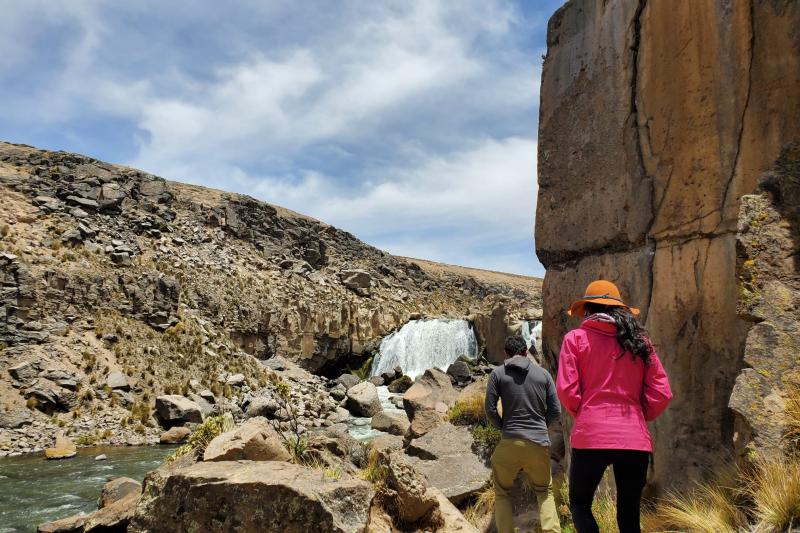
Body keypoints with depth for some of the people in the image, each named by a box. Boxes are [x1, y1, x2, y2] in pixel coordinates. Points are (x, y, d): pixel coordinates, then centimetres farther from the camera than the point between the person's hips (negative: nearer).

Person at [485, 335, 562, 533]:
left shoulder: (498, 373, 1)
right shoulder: (543, 373, 8)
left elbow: (490, 409, -3)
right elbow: (555, 410, 5)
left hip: (510, 443, -2)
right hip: (540, 444, 2)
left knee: (502, 493, 17)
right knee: (545, 492, 21)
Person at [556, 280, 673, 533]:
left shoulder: (576, 338, 1)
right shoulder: (639, 340, 10)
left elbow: (566, 390, -7)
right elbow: (661, 394, 6)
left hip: (591, 436, -3)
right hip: (635, 438, 3)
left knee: (579, 504, 15)